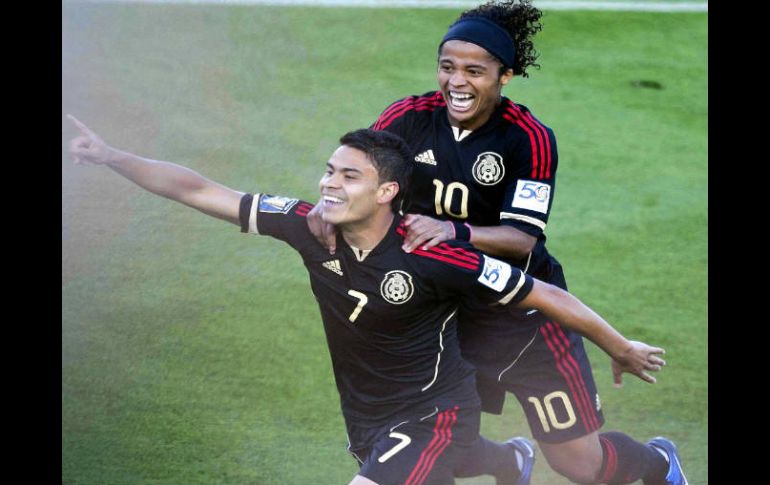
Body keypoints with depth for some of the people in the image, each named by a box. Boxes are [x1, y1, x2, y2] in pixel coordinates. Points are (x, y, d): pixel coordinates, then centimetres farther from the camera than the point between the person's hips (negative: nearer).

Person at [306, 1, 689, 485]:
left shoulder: (530, 140, -17)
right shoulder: (410, 118, -7)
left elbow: (522, 239, -23)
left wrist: (454, 231, -40)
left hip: (522, 313, -3)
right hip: (440, 308, 4)